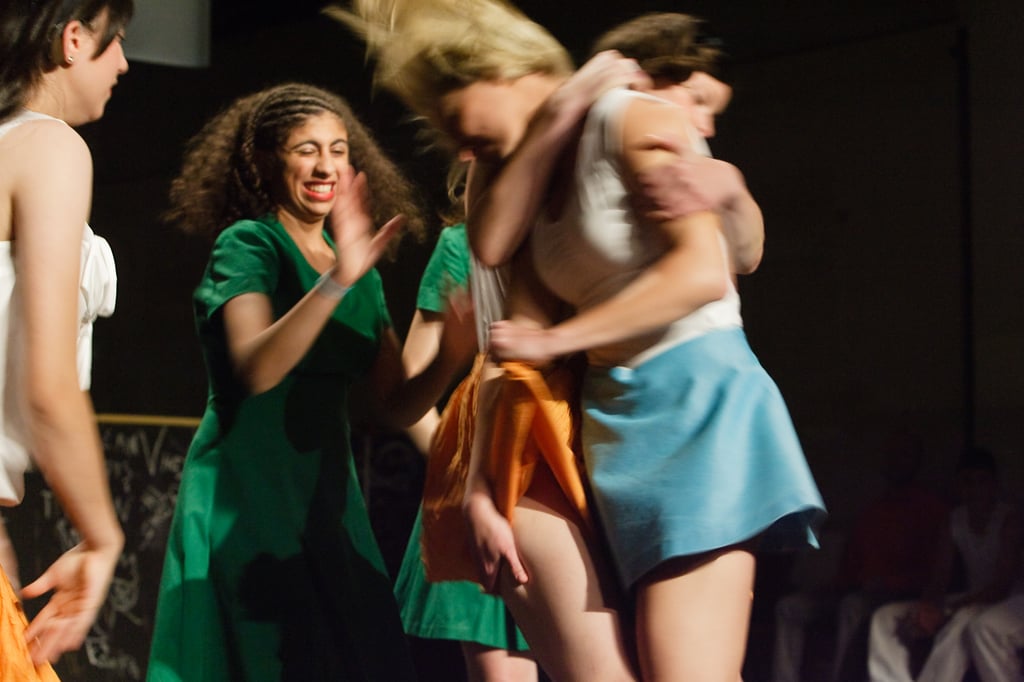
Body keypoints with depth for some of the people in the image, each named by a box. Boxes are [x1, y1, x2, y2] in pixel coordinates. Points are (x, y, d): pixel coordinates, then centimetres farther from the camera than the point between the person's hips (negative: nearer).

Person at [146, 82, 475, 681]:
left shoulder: (360, 266, 15)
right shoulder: (247, 244, -4)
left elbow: (397, 406, 11)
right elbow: (255, 368, -23)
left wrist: (449, 358, -9)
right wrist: (337, 280, -33)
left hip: (326, 493, 7)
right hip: (248, 493, -7)